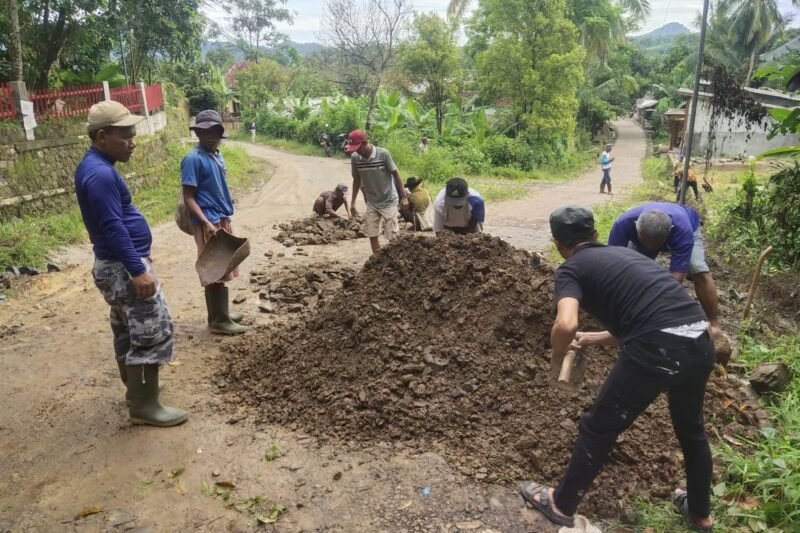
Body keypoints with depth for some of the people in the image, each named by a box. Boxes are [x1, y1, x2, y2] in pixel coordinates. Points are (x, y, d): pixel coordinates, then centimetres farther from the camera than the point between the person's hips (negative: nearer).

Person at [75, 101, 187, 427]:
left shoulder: (96, 167, 12)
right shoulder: (100, 173, -22)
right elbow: (113, 228, -26)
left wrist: (137, 259, 25)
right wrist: (138, 271, -26)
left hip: (117, 264, 11)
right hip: (124, 267, -11)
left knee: (128, 331, 20)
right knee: (154, 332, -5)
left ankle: (136, 385, 35)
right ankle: (144, 405, 3)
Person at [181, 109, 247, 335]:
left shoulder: (217, 156, 12)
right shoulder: (193, 159, -13)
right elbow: (188, 198, -16)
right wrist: (207, 223, -25)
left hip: (223, 221, 9)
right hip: (210, 224, -9)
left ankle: (220, 313, 26)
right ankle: (219, 320, 5)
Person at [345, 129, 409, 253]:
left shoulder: (383, 153, -20)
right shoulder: (355, 157, -7)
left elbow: (396, 174, -11)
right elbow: (356, 180, 6)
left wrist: (403, 197, -11)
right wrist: (353, 202, 8)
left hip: (388, 201, -4)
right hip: (371, 202, 4)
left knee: (392, 236, -1)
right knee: (372, 235, 6)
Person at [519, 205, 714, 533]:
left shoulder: (571, 270, 4)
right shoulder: (623, 254, 26)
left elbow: (566, 325, -15)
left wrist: (557, 357, 6)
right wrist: (596, 338, 45)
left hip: (658, 351, -7)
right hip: (699, 343, 8)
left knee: (598, 429, 13)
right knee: (691, 428, 31)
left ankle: (561, 504, 32)